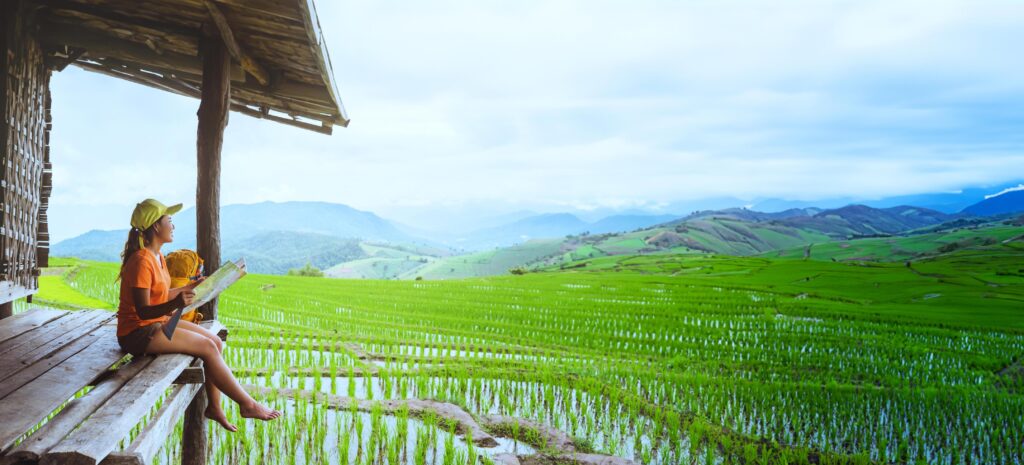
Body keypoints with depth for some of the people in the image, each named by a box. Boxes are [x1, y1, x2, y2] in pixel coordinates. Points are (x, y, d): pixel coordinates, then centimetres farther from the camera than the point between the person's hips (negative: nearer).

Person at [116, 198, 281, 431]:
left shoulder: (158, 257, 9)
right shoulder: (141, 261, -22)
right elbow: (143, 311, -26)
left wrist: (190, 287, 22)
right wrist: (175, 304, -43)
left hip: (158, 322, 10)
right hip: (137, 331, -10)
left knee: (215, 341, -2)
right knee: (207, 347, -15)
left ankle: (214, 406, 5)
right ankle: (248, 405, -7)